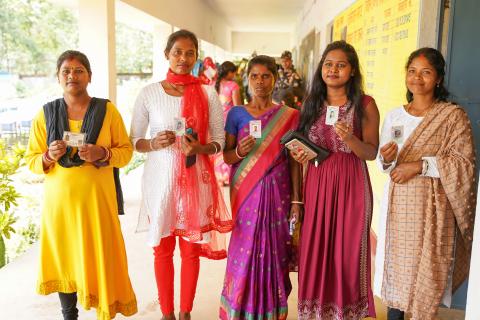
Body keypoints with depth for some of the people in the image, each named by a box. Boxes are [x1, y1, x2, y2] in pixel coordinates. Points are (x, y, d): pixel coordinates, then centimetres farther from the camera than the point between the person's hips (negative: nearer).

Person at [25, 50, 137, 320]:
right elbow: (31, 160, 7)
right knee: (64, 257, 7)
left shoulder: (107, 110, 1)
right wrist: (48, 157, -14)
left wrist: (102, 153, -16)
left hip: (97, 197, -1)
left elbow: (127, 150, 3)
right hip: (59, 197, 2)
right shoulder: (46, 113, 5)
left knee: (100, 256, 1)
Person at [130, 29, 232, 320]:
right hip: (161, 178, 0)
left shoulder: (207, 93, 1)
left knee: (191, 249, 9)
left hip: (196, 178, 0)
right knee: (163, 249, 10)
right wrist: (154, 143, -16)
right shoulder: (149, 93, 0)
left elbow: (220, 141, 3)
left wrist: (199, 149, -17)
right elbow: (133, 141, 4)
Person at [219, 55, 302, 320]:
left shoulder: (289, 116, 3)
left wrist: (296, 200, -1)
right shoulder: (236, 114, 2)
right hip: (245, 192, 0)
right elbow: (226, 156, 4)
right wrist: (240, 152, -18)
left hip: (277, 193, 1)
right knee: (244, 250, 1)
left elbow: (294, 161, 3)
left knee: (274, 250, 5)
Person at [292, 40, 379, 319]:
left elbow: (372, 153, -6)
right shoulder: (311, 103, 7)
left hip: (351, 186, -3)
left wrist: (349, 138, -24)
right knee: (315, 248, 8)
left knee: (346, 249, 5)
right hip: (316, 184, 3)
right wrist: (299, 154, -5)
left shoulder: (365, 105, -4)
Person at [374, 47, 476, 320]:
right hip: (398, 202, 4)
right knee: (395, 263, 8)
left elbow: (466, 162, -8)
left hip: (432, 204, -3)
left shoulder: (453, 116, -4)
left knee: (426, 269, -1)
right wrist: (386, 159, -9)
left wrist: (420, 165, -16)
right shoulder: (393, 116, 8)